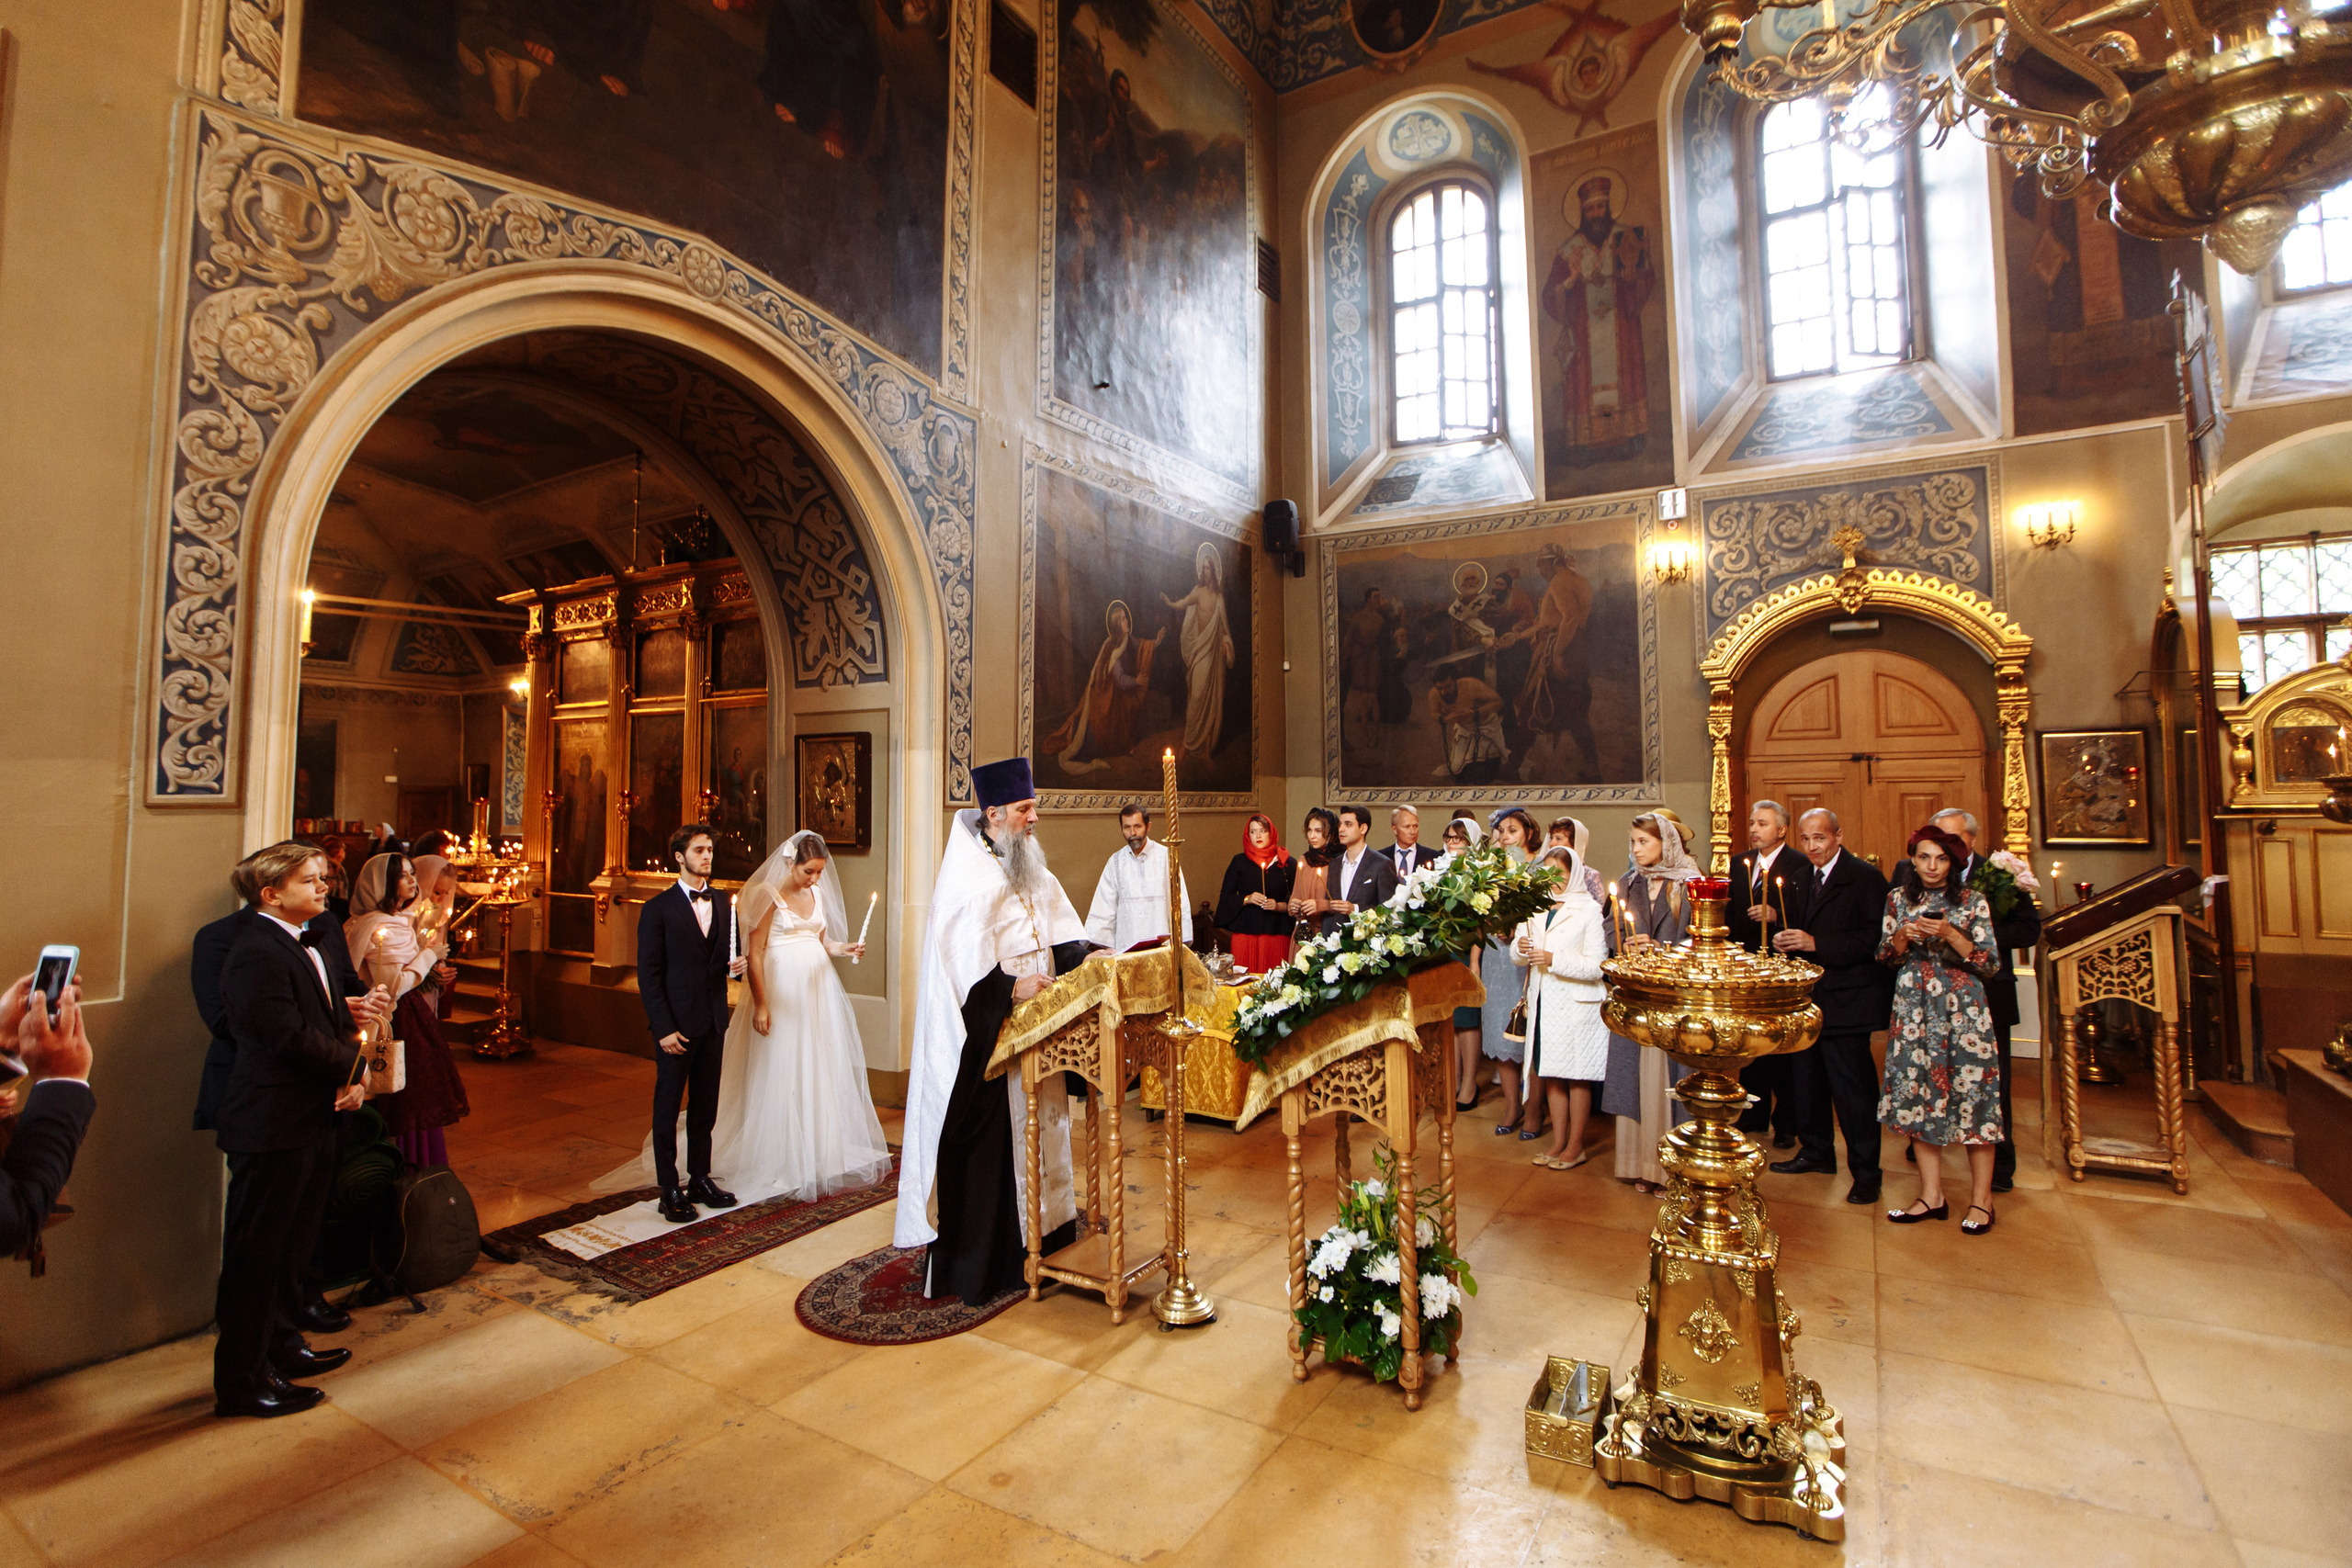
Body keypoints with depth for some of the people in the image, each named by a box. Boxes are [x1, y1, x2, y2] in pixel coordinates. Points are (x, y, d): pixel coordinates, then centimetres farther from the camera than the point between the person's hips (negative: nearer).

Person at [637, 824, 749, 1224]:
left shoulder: (724, 902, 9)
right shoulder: (658, 908, -6)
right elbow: (648, 975, -8)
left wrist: (736, 965, -8)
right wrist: (664, 1028, -13)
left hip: (713, 1022, 5)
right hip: (676, 1023, -5)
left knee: (706, 1107, 12)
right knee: (668, 1108, 6)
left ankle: (700, 1179, 25)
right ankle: (670, 1190, 16)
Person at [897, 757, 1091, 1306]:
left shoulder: (1030, 869, 12)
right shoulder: (967, 874, -14)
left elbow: (1058, 933, 12)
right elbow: (961, 957, -21)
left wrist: (1084, 958, -5)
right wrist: (1011, 988, -28)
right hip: (982, 1034, -8)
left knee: (1036, 1127, 15)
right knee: (984, 1144, -1)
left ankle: (1036, 1237, 29)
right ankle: (975, 1264, 11)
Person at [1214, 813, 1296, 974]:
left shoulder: (1287, 863, 6)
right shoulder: (1239, 862, 8)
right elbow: (1226, 897, 6)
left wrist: (1279, 906, -10)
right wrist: (1247, 899, -9)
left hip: (1276, 933, 0)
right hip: (1245, 932, 0)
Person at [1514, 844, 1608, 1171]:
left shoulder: (1589, 910, -6)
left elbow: (1596, 966, -13)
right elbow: (1517, 957, 11)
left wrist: (1553, 959, -21)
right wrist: (1520, 949, -12)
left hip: (1576, 1004, -5)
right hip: (1543, 1003, 5)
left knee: (1577, 1077, 3)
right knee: (1551, 1075, 10)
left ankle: (1575, 1147, 14)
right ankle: (1558, 1143, 20)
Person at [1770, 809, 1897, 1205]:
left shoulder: (1865, 877, -12)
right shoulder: (1803, 877, 12)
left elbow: (1873, 940, -19)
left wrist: (1815, 944, -25)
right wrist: (1785, 940, 0)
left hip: (1846, 1000, -8)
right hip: (1807, 997, 8)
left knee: (1853, 1086, -2)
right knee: (1807, 1080, 17)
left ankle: (1865, 1171, 11)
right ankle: (1816, 1152, 32)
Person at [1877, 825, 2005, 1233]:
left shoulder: (1972, 901, -1)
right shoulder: (1898, 898, 7)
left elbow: (1990, 963, -4)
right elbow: (1885, 956, 8)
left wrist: (1950, 934, -18)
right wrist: (1905, 935, -11)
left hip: (1964, 1007, -3)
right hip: (1914, 1007, 3)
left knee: (1972, 1091, -3)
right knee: (1919, 1092, 3)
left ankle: (1981, 1199, 10)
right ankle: (1931, 1195, 12)